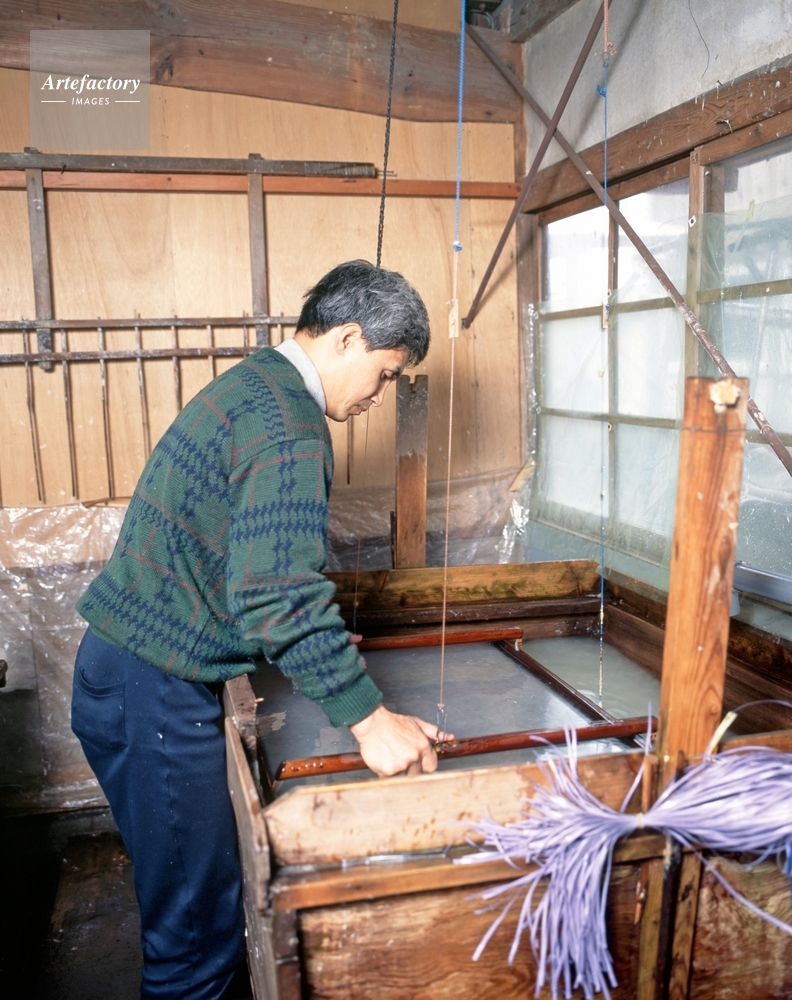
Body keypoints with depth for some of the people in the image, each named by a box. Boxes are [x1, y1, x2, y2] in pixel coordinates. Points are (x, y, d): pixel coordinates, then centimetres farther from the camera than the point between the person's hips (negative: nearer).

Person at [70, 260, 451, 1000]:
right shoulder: (288, 422, -20)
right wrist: (370, 719, -23)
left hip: (121, 669, 10)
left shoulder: (251, 384, 13)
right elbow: (278, 595, -29)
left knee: (189, 890, 23)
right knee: (198, 918, 5)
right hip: (153, 694, -10)